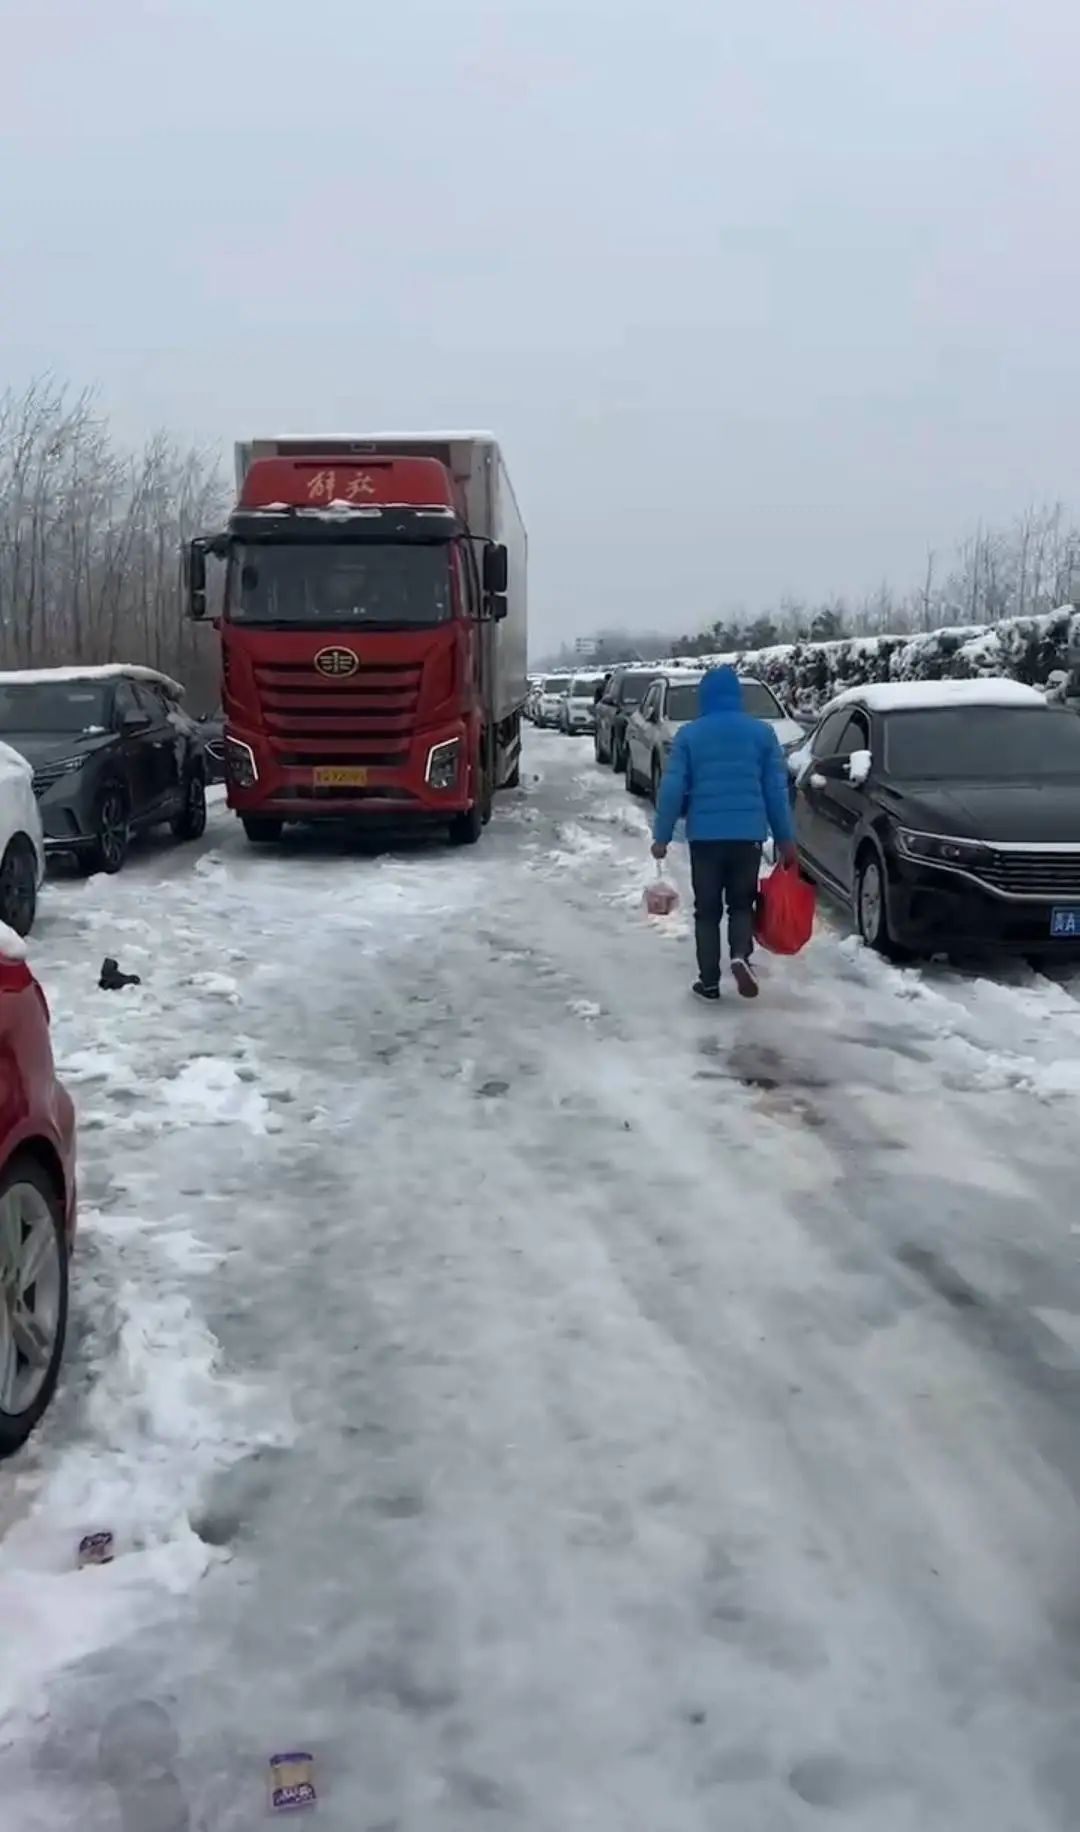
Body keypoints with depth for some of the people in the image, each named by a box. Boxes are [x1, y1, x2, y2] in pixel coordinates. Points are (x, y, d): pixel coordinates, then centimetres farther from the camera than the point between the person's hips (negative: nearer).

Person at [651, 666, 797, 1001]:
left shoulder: (689, 734, 0)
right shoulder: (762, 732, 4)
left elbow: (672, 789, -3)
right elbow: (777, 789, 4)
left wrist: (662, 836, 3)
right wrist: (785, 838, 8)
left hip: (704, 834, -1)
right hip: (748, 833, 1)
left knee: (707, 909, 10)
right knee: (741, 903, 15)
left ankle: (709, 980, 9)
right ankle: (741, 955, -10)